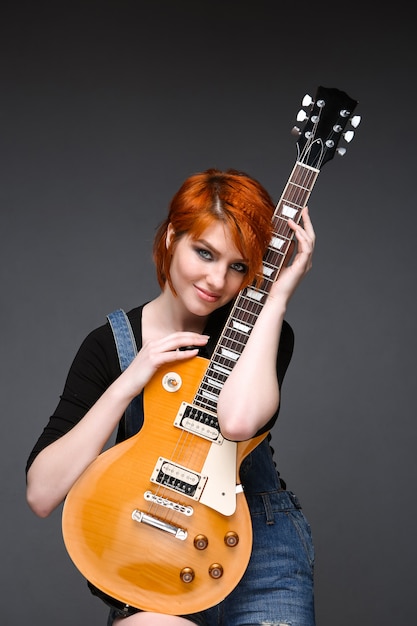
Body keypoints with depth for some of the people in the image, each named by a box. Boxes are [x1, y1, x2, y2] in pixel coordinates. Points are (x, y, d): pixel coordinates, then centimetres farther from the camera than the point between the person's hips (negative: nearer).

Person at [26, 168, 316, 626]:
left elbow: (238, 420, -30)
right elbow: (42, 494, -10)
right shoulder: (109, 345, -1)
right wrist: (130, 381, -16)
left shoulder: (262, 333, -3)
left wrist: (278, 295, -20)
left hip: (256, 542, 1)